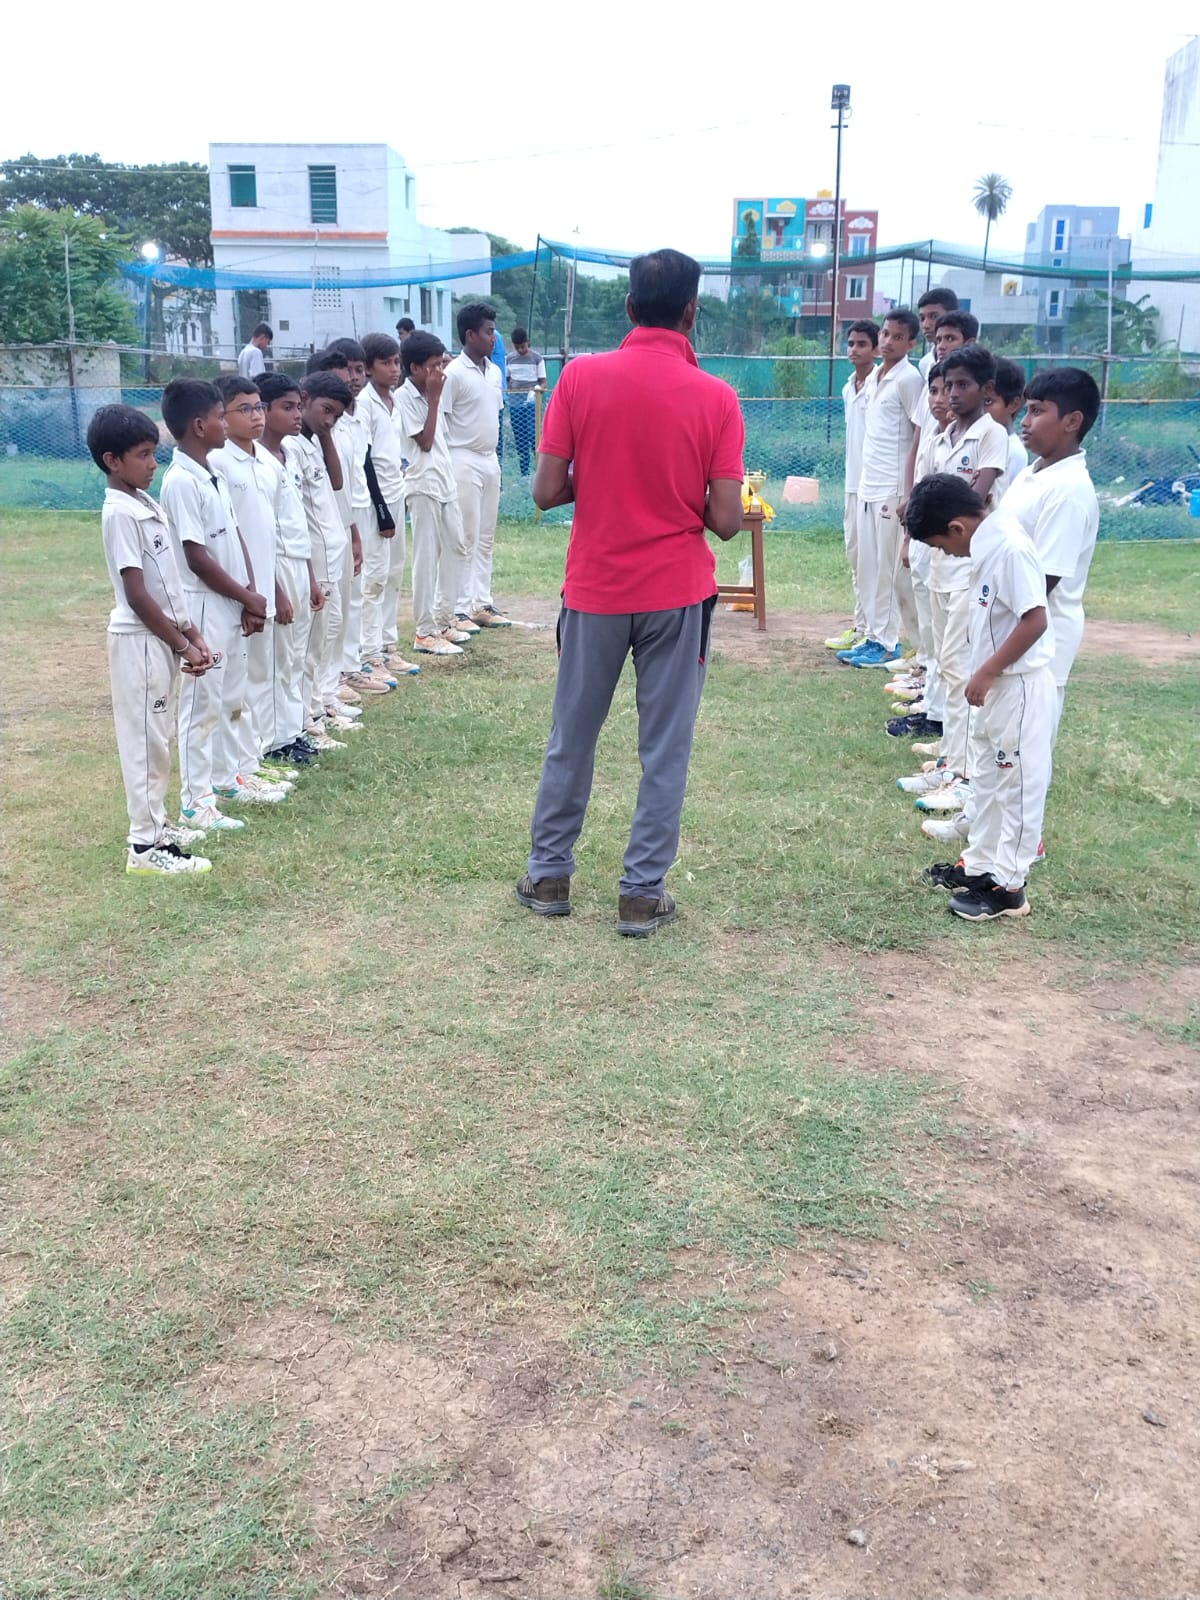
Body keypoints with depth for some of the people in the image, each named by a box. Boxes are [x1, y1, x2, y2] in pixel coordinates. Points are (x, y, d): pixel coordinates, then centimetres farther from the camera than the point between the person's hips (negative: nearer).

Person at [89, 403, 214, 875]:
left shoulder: (147, 504, 11)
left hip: (162, 637, 9)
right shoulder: (120, 513, -18)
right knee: (145, 739, -3)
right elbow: (137, 595, -20)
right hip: (140, 640, -9)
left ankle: (155, 825, 28)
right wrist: (182, 645, -15)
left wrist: (190, 631, 11)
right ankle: (145, 846, 4)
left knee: (158, 737, 16)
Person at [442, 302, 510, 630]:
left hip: (490, 460, 7)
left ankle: (483, 603, 19)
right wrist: (447, 464, -13)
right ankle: (460, 610, 1)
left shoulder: (494, 372, 10)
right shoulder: (453, 373, -12)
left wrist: (491, 450, 15)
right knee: (465, 538, -4)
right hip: (464, 461, -7)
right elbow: (438, 422, -13)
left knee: (486, 538, 11)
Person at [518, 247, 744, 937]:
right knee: (665, 750, 8)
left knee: (572, 738, 15)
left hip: (594, 592, 1)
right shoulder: (716, 397, -9)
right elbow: (725, 519, -10)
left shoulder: (581, 376, -7)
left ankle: (550, 874, 25)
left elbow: (546, 492, -7)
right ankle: (643, 893, 14)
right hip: (678, 595, -1)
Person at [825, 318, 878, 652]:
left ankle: (872, 633, 0)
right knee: (855, 556, 13)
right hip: (853, 483, 9)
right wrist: (851, 479, 17)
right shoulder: (848, 388, 13)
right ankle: (859, 627, 21)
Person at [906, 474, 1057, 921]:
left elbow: (1035, 621, -25)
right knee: (988, 779, 19)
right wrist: (984, 674, 16)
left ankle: (1008, 887, 10)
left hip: (1019, 687, -10)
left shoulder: (1010, 549, -23)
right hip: (995, 684, 10)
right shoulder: (988, 543, 5)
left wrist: (987, 673, -20)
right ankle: (980, 865, 32)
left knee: (1017, 785, 1)